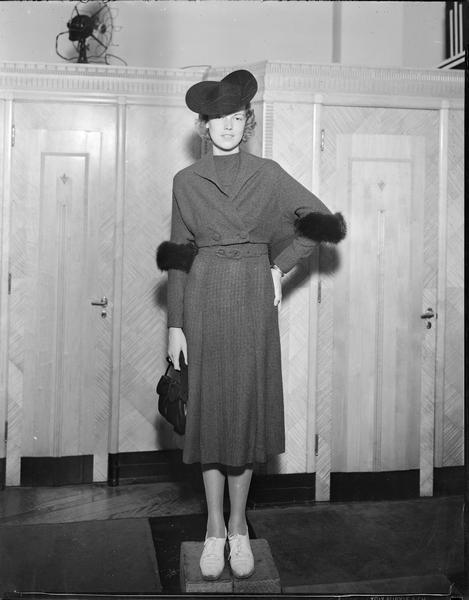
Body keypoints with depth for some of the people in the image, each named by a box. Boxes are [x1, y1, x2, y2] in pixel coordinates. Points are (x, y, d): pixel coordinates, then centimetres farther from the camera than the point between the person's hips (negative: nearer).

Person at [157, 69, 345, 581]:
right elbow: (177, 257, 5)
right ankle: (215, 527, 18)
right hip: (204, 301, 0)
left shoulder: (268, 175, 5)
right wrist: (175, 324, 1)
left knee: (248, 406, 4)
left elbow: (323, 221, 9)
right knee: (209, 408, 3)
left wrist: (281, 266, 2)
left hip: (253, 300, 0)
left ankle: (239, 526, 19)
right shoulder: (186, 181, 6)